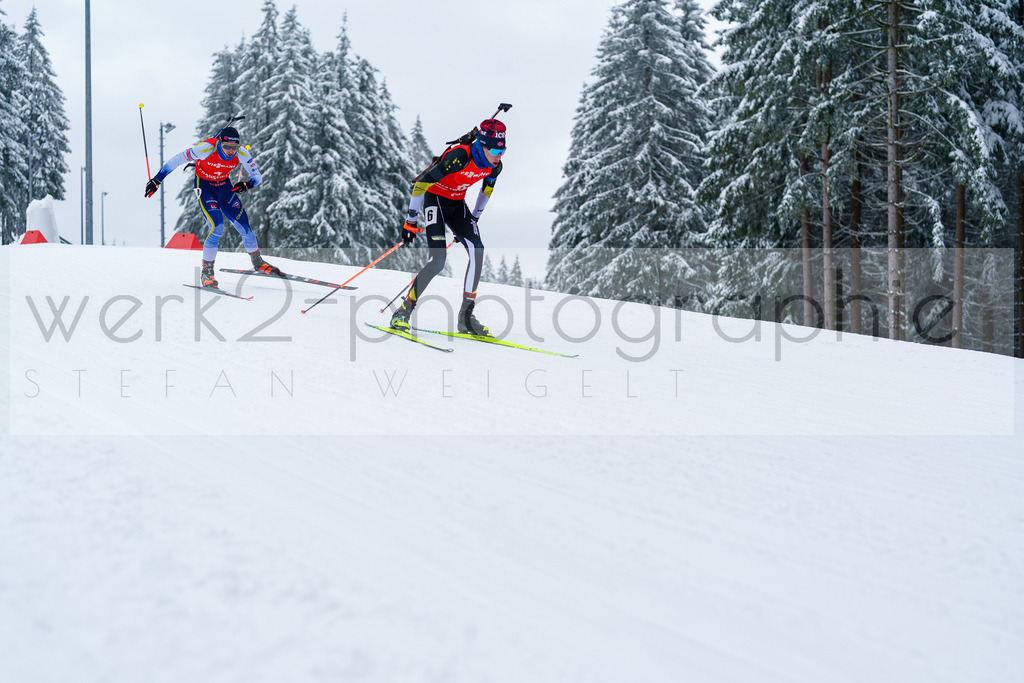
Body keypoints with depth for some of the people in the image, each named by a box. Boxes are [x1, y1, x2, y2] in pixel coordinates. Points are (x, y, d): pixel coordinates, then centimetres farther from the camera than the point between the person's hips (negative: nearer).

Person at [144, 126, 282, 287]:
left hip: (224, 185, 4)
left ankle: (258, 263, 22)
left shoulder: (241, 153, -22)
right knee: (217, 227, -21)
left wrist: (247, 184, -36)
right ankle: (207, 271, -6)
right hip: (204, 186, -4)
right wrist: (157, 179, -18)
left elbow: (257, 175, -13)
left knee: (244, 226, -2)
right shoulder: (207, 149, -31)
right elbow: (178, 159, -21)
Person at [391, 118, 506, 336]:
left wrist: (474, 219, 20)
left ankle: (466, 317, -9)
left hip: (457, 204, 7)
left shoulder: (495, 166, -9)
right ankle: (403, 313, -10)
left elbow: (487, 189, 15)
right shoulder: (459, 157, -30)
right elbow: (422, 183, -25)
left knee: (477, 251, -14)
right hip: (435, 198, -6)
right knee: (438, 260, -21)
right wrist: (411, 220, -21)